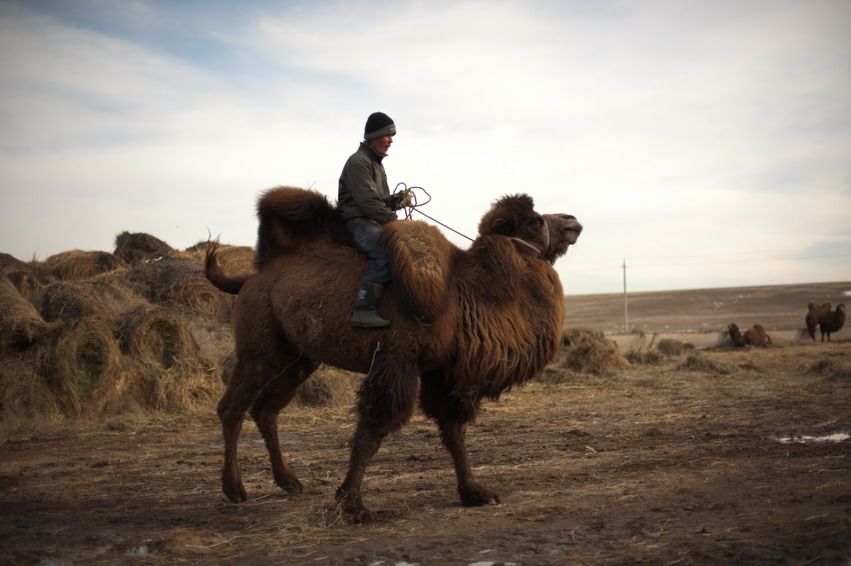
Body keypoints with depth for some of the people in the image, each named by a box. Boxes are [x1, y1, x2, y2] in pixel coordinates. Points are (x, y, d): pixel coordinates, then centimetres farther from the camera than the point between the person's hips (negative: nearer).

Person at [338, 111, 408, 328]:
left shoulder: (377, 163, 23)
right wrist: (393, 219, -17)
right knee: (386, 253, -34)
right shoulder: (358, 162, -9)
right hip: (358, 220, -10)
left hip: (375, 221, 10)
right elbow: (367, 202, -18)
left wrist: (394, 201, 4)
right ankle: (364, 310, -37)